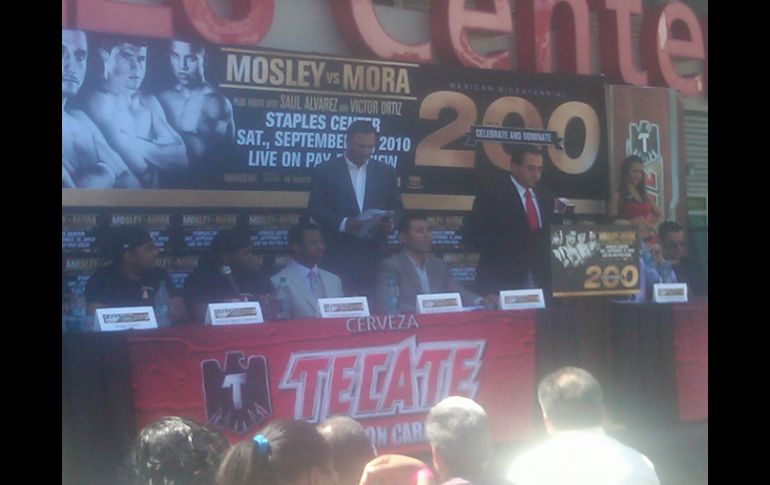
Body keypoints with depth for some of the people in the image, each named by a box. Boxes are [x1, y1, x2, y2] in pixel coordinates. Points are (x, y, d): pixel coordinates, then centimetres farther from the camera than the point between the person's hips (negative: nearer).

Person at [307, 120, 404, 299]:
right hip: (338, 255, -2)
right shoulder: (325, 171, 4)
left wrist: (391, 222, -8)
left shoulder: (386, 172, 12)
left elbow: (397, 206, 15)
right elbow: (315, 208, -1)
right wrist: (343, 223, -16)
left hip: (375, 254, 2)